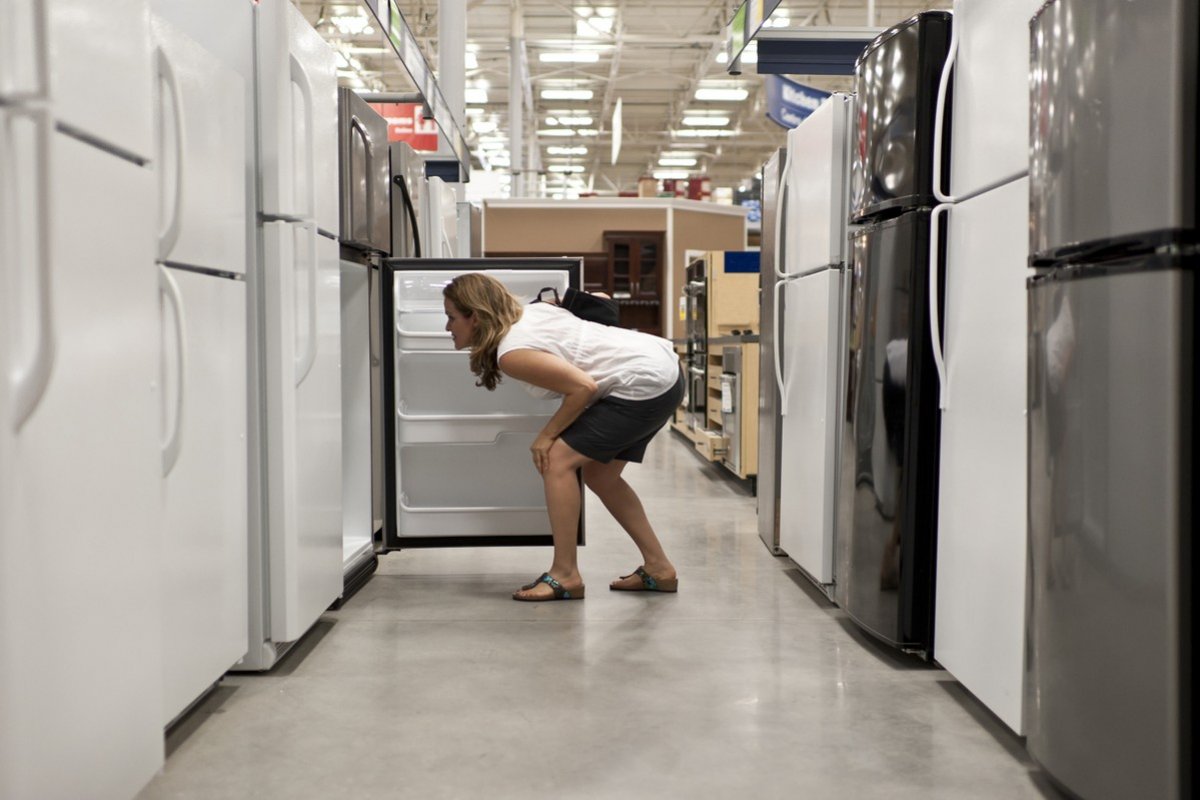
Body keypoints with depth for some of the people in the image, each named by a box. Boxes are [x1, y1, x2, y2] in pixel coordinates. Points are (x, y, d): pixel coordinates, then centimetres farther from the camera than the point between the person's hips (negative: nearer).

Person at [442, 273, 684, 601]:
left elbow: (584, 387, -21)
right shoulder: (530, 310, 8)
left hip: (645, 385, -10)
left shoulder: (512, 353, -16)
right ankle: (658, 569, 21)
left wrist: (547, 434, -9)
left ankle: (565, 576, -4)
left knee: (558, 459, -9)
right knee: (599, 473, 16)